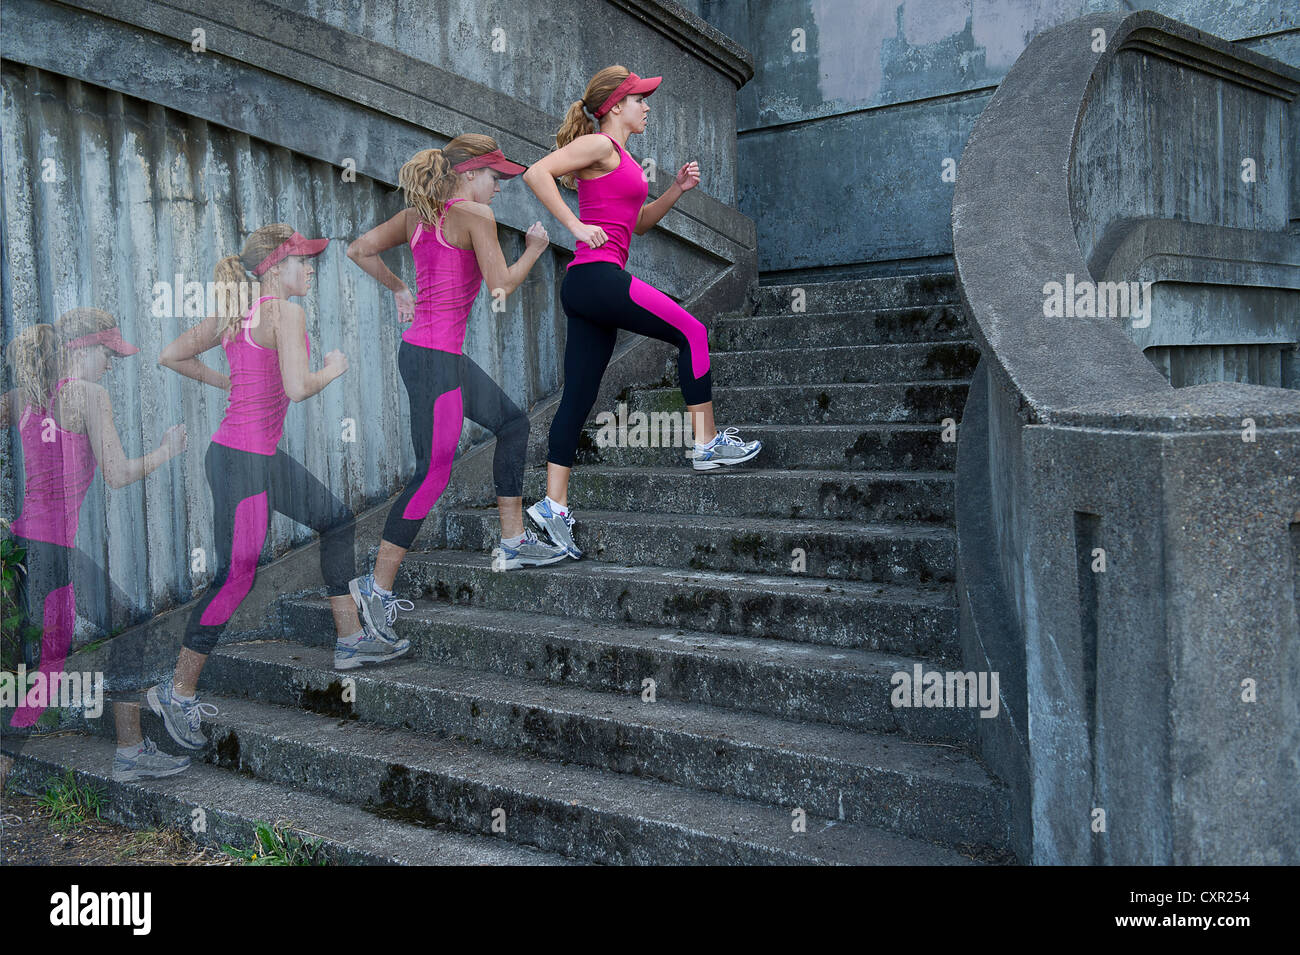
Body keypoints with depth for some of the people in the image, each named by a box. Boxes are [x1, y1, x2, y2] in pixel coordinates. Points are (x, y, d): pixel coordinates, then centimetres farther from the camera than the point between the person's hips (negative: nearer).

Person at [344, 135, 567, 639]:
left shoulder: (415, 215, 13)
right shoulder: (475, 215, -9)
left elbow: (359, 249, 13)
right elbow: (501, 286, -12)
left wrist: (398, 288, 20)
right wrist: (534, 248, 4)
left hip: (442, 354, 10)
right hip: (435, 356, -10)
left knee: (512, 422, 18)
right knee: (433, 473, -6)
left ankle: (513, 541, 24)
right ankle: (378, 586, 1)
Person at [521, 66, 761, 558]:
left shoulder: (620, 157, 24)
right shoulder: (599, 144, -4)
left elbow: (638, 222, 30)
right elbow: (536, 172, -15)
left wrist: (677, 189, 18)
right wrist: (576, 225, -16)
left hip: (589, 286, 10)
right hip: (597, 274, -10)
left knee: (578, 397, 5)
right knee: (692, 333, -1)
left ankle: (554, 504, 5)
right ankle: (707, 443, 6)